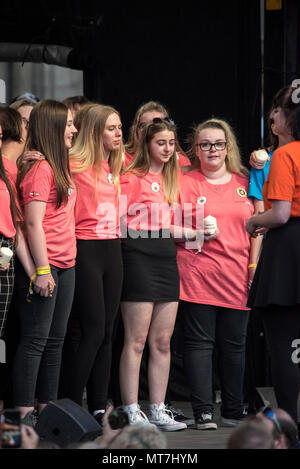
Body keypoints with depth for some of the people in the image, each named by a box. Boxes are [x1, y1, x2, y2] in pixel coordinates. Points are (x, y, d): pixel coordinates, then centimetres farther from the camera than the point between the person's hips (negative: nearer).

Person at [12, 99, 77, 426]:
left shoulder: (59, 166, 16)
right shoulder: (39, 168, -13)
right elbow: (33, 222, -18)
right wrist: (42, 270, -21)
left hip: (65, 264, 9)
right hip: (44, 265, -9)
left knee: (55, 339, 11)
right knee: (35, 339, -7)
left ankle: (47, 408, 17)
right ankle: (24, 413, -5)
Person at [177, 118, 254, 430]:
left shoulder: (244, 183, 12)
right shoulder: (185, 183, 3)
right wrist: (197, 235, -13)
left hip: (237, 276, 3)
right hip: (197, 273, -3)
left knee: (234, 345, 6)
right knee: (199, 343, -4)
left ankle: (233, 412, 14)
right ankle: (203, 412, -2)